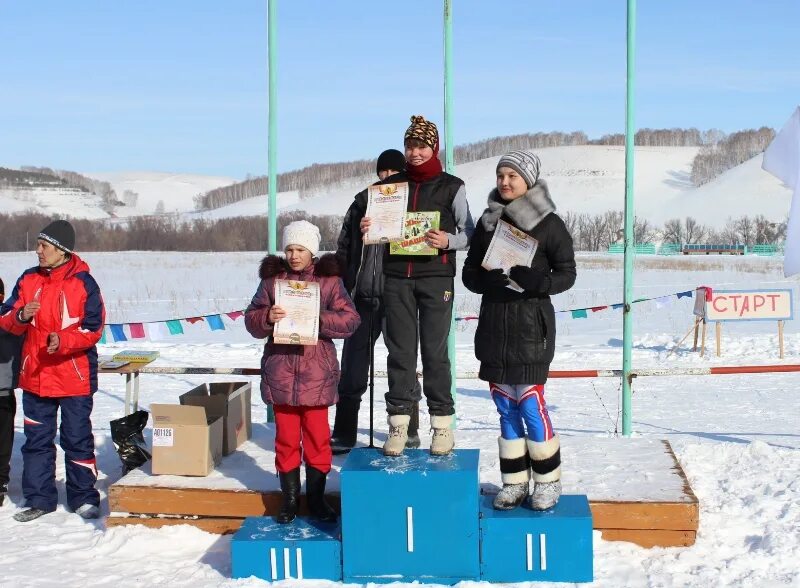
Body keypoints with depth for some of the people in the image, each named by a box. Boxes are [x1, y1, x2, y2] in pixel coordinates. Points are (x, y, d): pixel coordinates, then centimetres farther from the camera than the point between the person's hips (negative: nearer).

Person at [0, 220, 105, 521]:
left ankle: (83, 497, 17)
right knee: (36, 439, 10)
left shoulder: (83, 283, -7)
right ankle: (39, 499, 20)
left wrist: (63, 340, -26)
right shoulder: (28, 280, 5)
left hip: (74, 378, -4)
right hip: (34, 376, 4)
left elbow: (93, 329, -11)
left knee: (77, 439, 5)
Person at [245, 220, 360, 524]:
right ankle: (290, 498, 19)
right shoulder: (272, 279, 6)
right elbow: (252, 320, 5)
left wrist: (318, 318, -19)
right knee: (286, 436, 8)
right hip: (280, 370, 1)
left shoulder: (329, 280, 1)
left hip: (317, 371, -1)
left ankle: (316, 497, 18)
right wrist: (267, 317, -16)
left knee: (317, 436, 5)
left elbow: (350, 319, -4)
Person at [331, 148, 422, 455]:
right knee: (352, 367, 4)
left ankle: (409, 433, 17)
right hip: (362, 298, 3)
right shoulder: (363, 202, 10)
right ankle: (343, 435, 11)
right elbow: (344, 247, 14)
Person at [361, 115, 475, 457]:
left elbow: (469, 233, 4)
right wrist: (368, 230, -3)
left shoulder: (451, 187, 4)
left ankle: (442, 424, 7)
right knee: (399, 351, 3)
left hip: (436, 277, -3)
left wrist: (447, 241, -16)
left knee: (435, 351, -1)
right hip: (396, 277, 3)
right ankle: (398, 425, 8)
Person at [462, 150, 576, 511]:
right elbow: (469, 272, 11)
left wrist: (533, 282, -20)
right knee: (505, 408, 8)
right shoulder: (488, 220, 11)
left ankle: (547, 481, 9)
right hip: (494, 326, 5)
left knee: (531, 406, -7)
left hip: (531, 326, -5)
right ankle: (514, 483, 17)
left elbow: (566, 274, -1)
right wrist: (490, 281, -11)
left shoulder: (548, 223, -2)